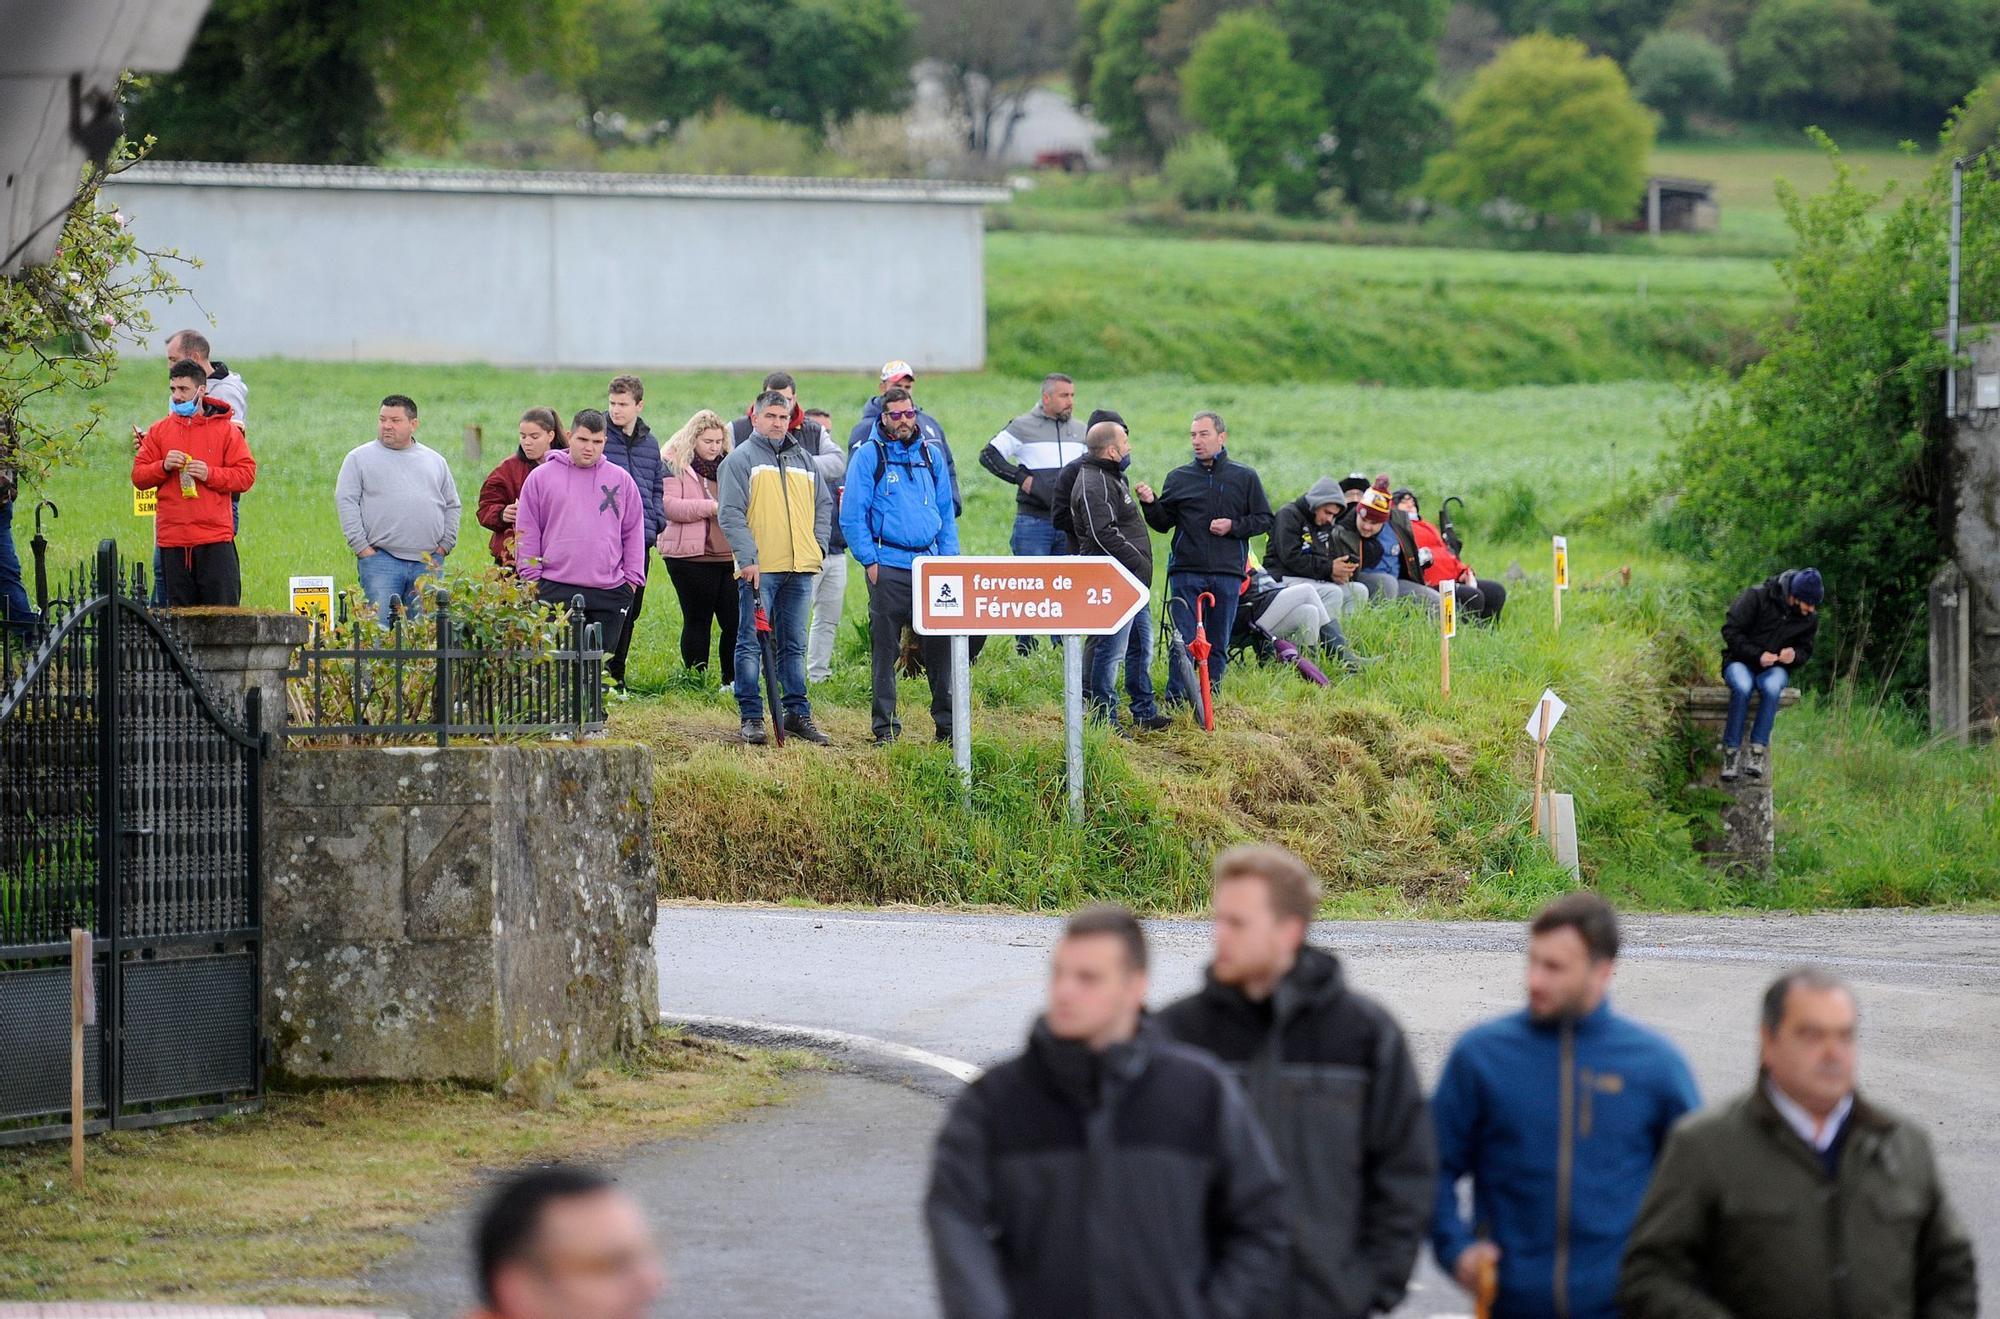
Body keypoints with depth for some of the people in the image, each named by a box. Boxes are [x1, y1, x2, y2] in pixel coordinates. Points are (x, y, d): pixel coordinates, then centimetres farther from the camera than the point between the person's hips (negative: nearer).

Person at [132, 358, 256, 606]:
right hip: (172, 540, 3)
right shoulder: (159, 430, 12)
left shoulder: (225, 429, 4)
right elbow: (138, 475, 10)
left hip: (215, 539, -3)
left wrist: (210, 474, -13)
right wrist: (163, 467, -9)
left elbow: (246, 474, 0)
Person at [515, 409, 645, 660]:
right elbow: (527, 533, 6)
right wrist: (532, 578, -1)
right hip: (556, 591, -2)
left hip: (609, 591, 2)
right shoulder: (541, 477, 6)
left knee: (602, 664, 5)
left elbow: (634, 532, 14)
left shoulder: (621, 480, 11)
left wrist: (632, 578, 6)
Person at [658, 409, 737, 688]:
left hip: (728, 557, 5)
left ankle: (732, 681, 6)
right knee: (697, 620, 1)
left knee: (735, 621, -2)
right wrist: (710, 508, -17)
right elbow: (669, 506, -12)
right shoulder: (675, 464, 0)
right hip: (691, 557, -5)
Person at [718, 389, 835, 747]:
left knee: (793, 645, 11)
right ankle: (751, 717, -2)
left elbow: (824, 503, 24)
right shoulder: (741, 458, -1)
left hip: (800, 569, 5)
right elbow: (730, 513, -8)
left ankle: (797, 713, 16)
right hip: (759, 569, -5)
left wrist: (818, 545, 9)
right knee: (752, 643, -5)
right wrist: (747, 559, -16)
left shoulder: (803, 459, 17)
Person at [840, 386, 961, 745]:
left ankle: (947, 724, 8)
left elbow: (946, 511, 17)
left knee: (941, 643, 2)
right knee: (885, 648, 0)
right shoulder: (868, 455, -1)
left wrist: (949, 556, 8)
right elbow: (852, 514, -3)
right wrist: (869, 560, -8)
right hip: (888, 566, -4)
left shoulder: (930, 454, 12)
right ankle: (885, 727, 5)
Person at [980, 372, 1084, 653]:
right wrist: (1020, 478, -10)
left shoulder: (1079, 431, 14)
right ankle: (1024, 645, 0)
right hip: (1033, 521, -5)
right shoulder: (1023, 427, 0)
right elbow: (989, 455, -1)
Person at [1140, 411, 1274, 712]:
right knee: (1185, 640, -7)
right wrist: (1150, 504, -7)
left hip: (1227, 573, 0)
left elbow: (1264, 519, 8)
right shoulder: (1179, 478, 9)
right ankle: (1177, 697, -4)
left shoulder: (1244, 478, 7)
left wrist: (1234, 526, -7)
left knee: (1219, 642, 5)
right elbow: (1163, 523, 12)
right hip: (1186, 572, 0)